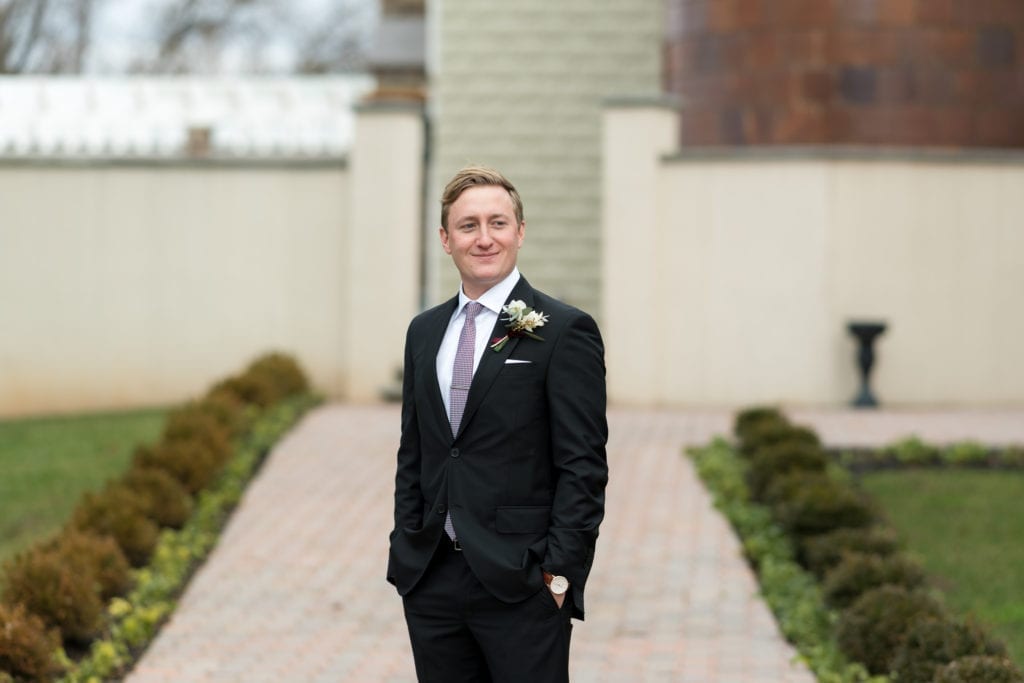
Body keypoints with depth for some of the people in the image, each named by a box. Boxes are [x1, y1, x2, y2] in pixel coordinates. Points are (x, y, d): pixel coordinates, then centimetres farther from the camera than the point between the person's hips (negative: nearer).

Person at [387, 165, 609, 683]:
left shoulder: (565, 331, -5)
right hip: (431, 582, 5)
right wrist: (405, 555, 10)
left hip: (521, 583, -5)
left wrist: (560, 573, -14)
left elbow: (583, 466, -8)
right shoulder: (424, 331, 13)